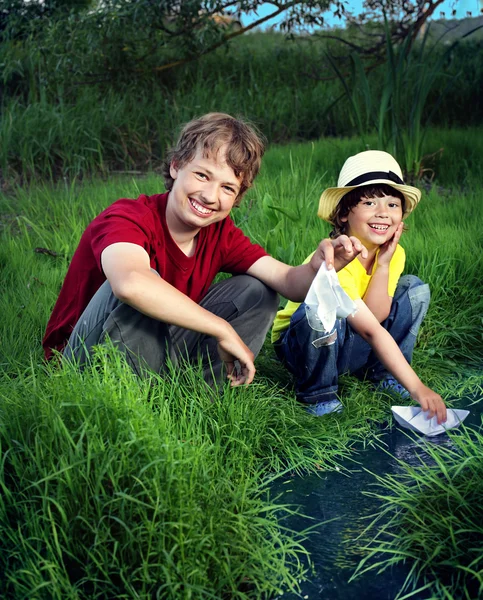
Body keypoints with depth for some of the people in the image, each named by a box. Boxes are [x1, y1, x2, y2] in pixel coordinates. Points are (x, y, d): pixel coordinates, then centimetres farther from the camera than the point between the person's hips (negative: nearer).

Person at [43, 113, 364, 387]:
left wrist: (319, 266, -36)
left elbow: (289, 282, -12)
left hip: (159, 353, 6)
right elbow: (130, 282, -48)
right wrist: (223, 330, -39)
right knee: (139, 288, -35)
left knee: (258, 292, -5)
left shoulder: (220, 232, -3)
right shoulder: (128, 218, -24)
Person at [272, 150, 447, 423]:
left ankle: (382, 373, 5)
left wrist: (383, 264, -26)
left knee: (416, 289, -7)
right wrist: (416, 387, -40)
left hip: (351, 346, 6)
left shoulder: (394, 254, -8)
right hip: (302, 344, -6)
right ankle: (318, 392, -14)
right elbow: (371, 331, -36)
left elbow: (376, 316, -18)